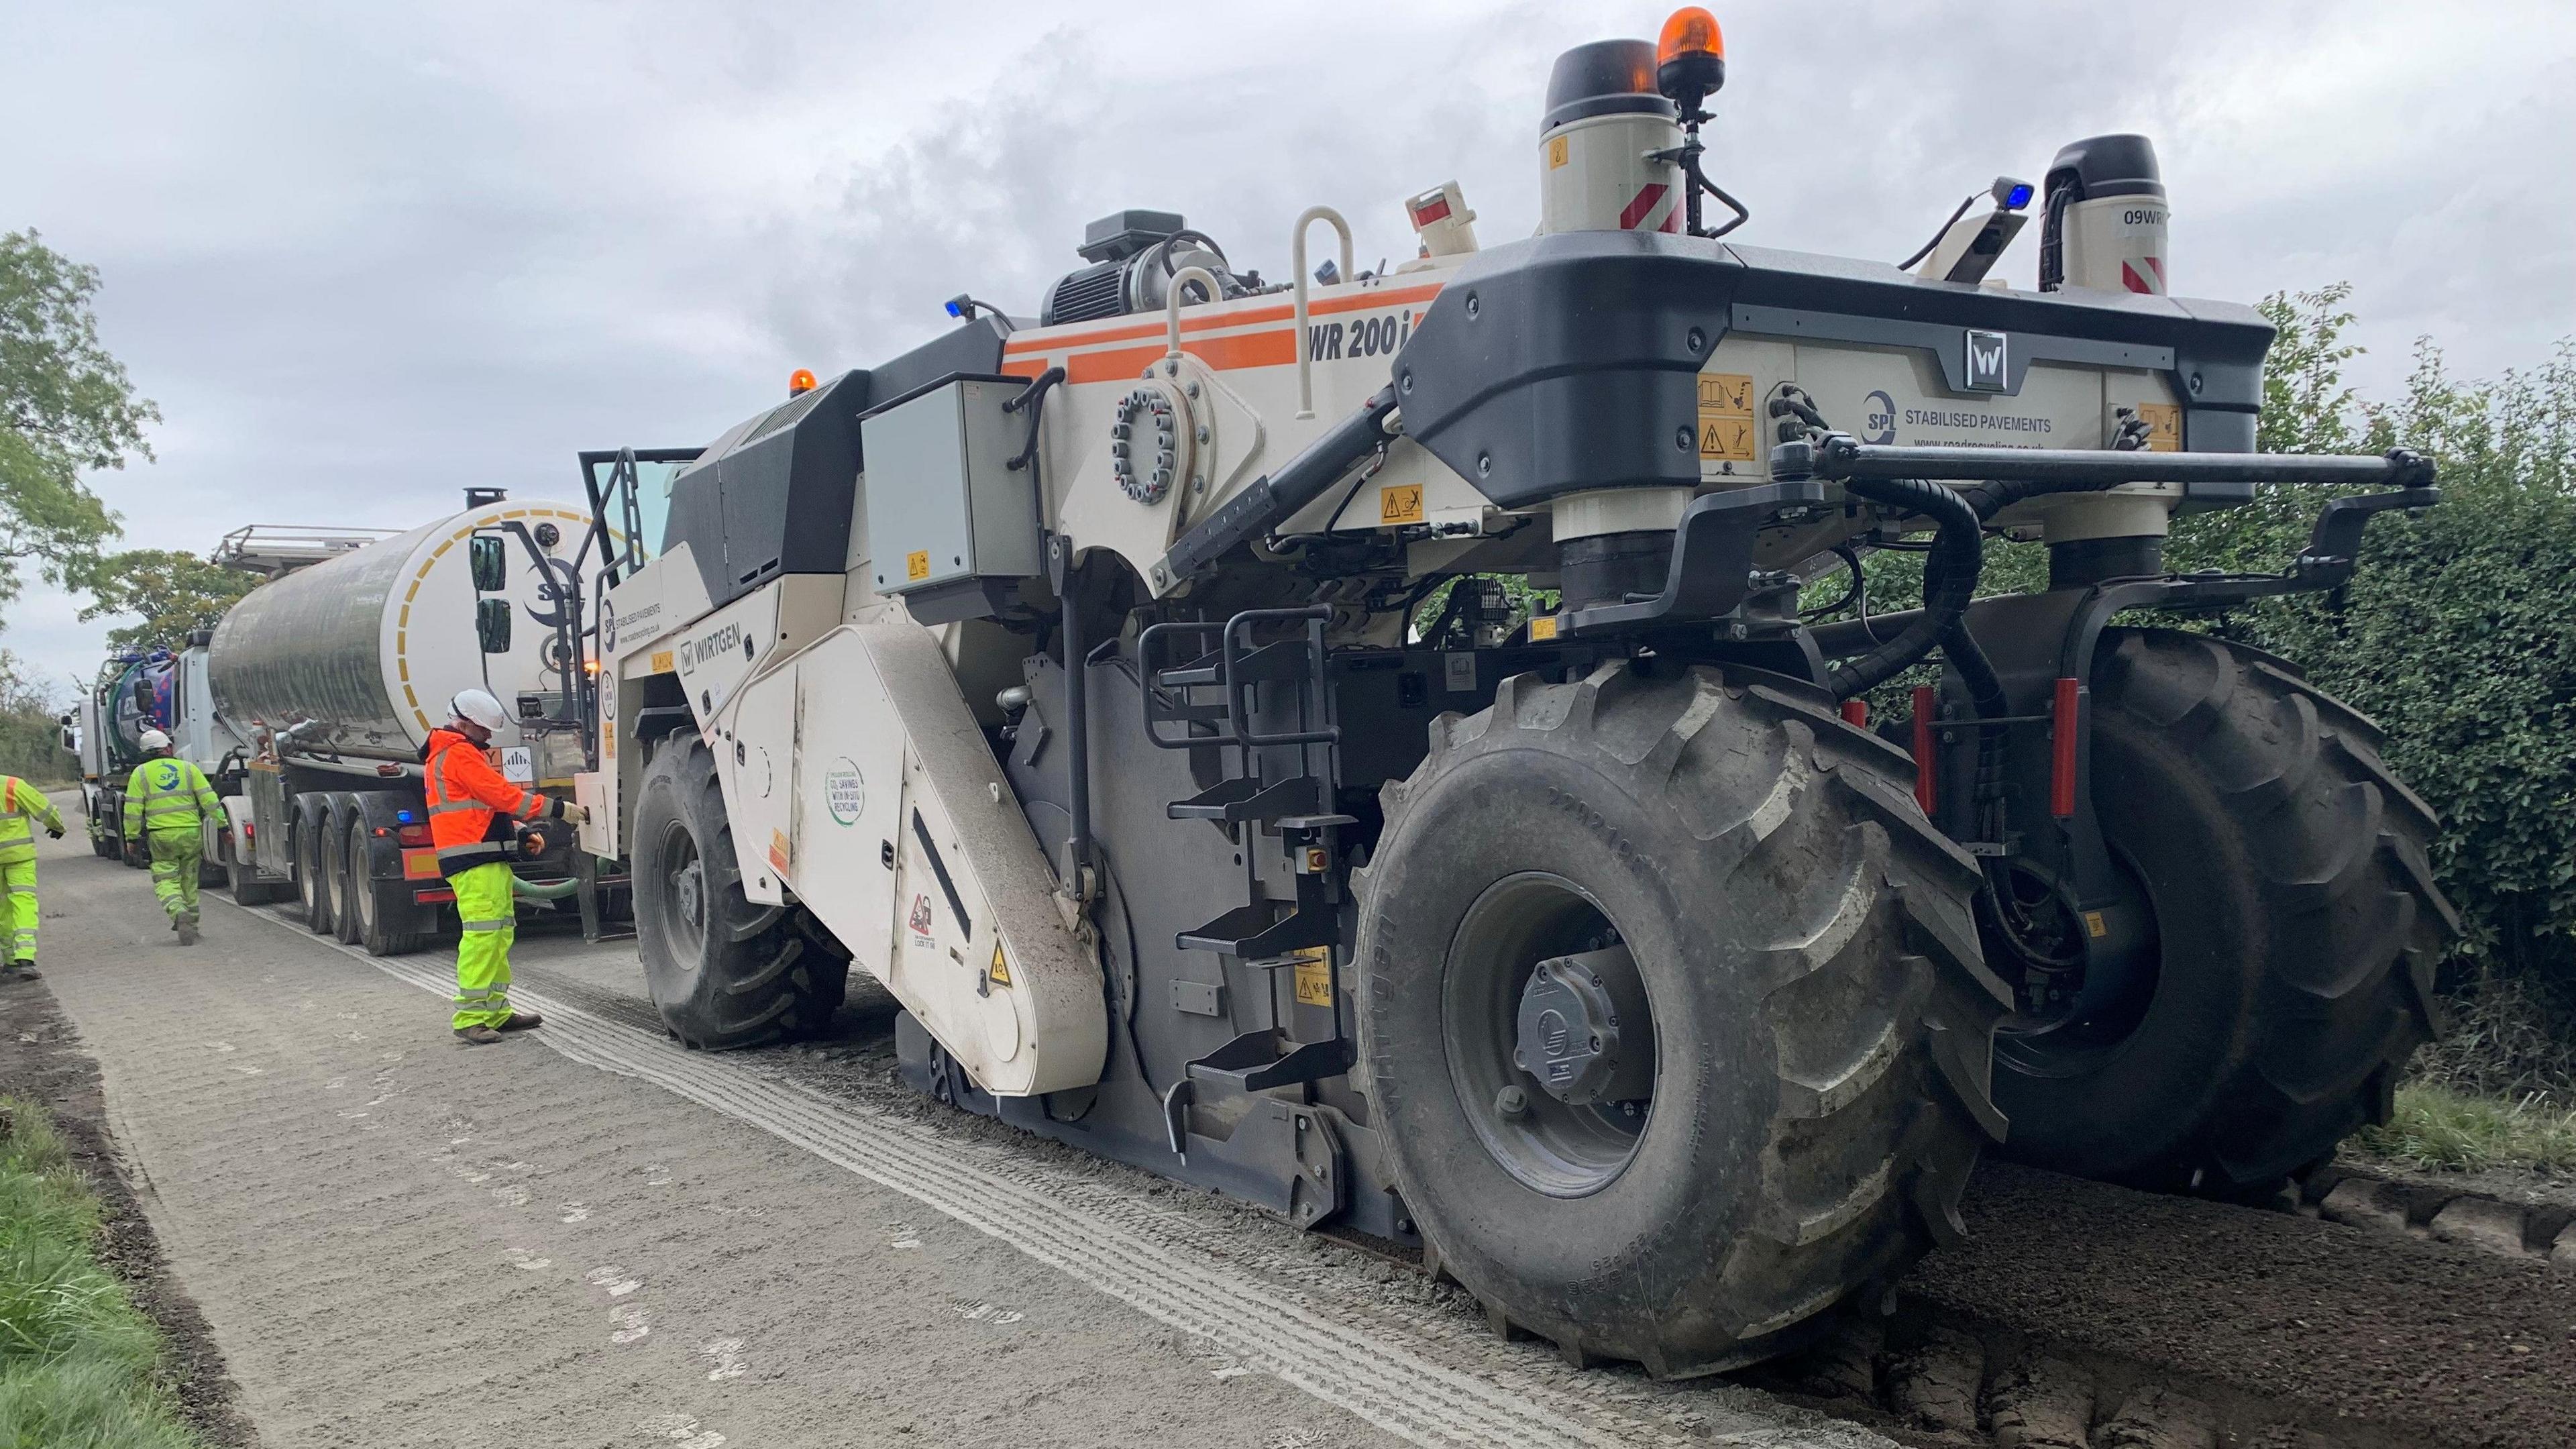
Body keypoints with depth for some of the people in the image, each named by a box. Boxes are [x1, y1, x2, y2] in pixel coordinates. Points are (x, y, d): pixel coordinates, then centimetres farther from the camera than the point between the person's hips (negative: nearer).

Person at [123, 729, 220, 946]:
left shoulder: (140, 773, 3)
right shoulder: (188, 768, 5)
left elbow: (133, 810, 0)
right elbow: (210, 800, 1)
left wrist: (131, 839, 7)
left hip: (161, 837, -2)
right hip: (191, 833, 2)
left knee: (166, 881, 1)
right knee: (189, 881, 15)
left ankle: (179, 913, -26)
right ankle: (191, 925, 23)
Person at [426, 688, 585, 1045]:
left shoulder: (455, 752, 23)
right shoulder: (459, 753, -11)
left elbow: (486, 803, 25)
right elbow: (502, 794, -17)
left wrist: (521, 831, 14)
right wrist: (557, 809, -16)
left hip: (489, 859, 11)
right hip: (474, 860, -11)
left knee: (500, 934, 13)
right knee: (482, 935, -14)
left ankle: (497, 1011, 17)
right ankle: (469, 1019, -13)